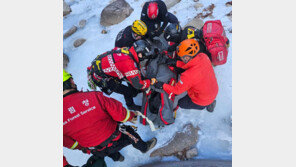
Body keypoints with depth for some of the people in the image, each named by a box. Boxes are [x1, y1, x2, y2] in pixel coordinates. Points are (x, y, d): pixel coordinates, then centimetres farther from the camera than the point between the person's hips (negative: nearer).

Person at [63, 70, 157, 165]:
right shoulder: (92, 96, -31)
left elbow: (67, 142, -4)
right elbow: (118, 112, -21)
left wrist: (81, 147, 17)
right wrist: (132, 116, 0)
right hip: (115, 139, -3)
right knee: (130, 132, 26)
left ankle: (117, 157, 66)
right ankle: (144, 147, 51)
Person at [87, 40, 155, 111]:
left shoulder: (126, 50, -9)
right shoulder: (129, 64, -33)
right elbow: (138, 85, -26)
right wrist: (150, 82, -10)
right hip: (99, 79, -8)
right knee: (127, 91, -1)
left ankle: (134, 92, 31)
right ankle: (131, 106, 27)